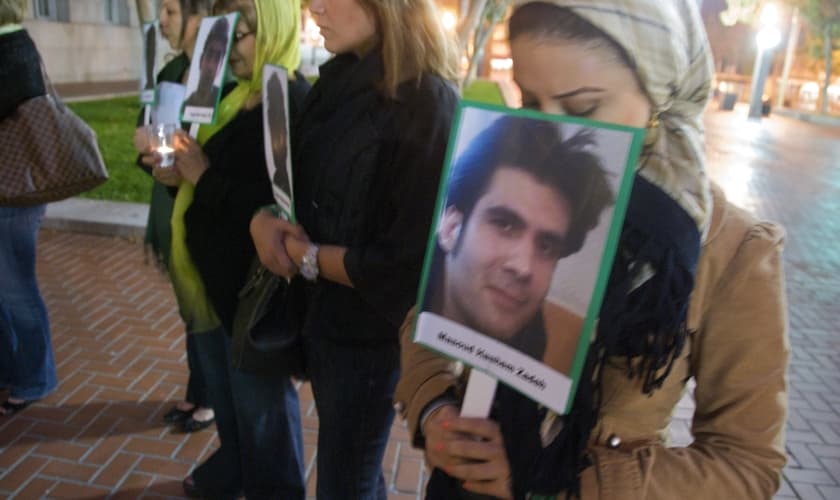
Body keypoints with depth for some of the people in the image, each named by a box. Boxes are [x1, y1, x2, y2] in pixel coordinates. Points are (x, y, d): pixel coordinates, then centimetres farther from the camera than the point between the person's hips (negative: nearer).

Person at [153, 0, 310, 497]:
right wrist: (183, 172, -1)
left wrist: (205, 178, -22)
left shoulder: (296, 103, -21)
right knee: (225, 388, 26)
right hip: (214, 270, 10)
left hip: (253, 282, -9)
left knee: (260, 397, 10)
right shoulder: (240, 96, 10)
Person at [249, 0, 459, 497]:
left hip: (369, 328, -7)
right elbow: (296, 181, 11)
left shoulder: (426, 103, -24)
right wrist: (263, 219, -11)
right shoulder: (340, 80, 3)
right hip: (323, 308, 8)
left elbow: (405, 262, -26)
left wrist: (306, 256, -14)